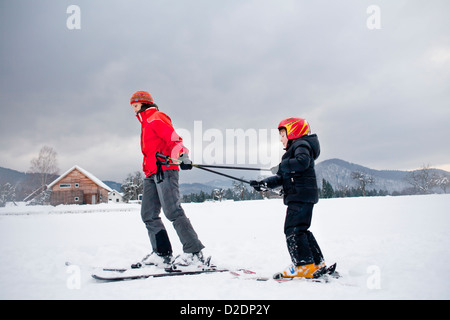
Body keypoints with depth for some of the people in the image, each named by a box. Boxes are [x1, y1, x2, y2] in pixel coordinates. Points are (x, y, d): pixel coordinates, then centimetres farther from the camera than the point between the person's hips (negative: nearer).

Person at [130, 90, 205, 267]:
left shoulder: (156, 118, 0)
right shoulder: (146, 123, 28)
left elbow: (173, 138, -15)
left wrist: (182, 155, -31)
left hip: (165, 170, -10)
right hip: (152, 174, 10)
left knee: (172, 211, -16)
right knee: (148, 215, 3)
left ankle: (194, 252, -13)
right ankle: (162, 253, 4)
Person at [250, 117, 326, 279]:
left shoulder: (301, 144, -3)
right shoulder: (295, 148, 28)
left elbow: (302, 162, -27)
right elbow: (282, 178, 25)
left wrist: (281, 167, -18)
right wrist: (263, 184, 15)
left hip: (301, 195, -11)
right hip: (300, 197, 11)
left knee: (293, 229, -11)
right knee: (300, 230, 13)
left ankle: (305, 266, -12)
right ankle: (318, 264, 17)